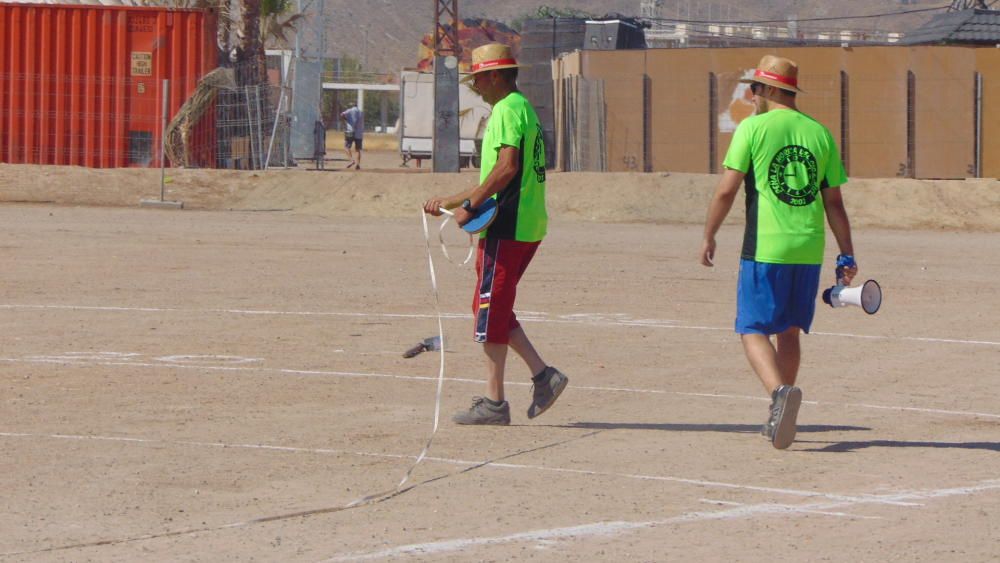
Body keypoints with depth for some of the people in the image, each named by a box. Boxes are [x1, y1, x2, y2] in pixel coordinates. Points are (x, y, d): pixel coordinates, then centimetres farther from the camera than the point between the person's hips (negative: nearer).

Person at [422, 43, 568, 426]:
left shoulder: (508, 110, -10)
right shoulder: (522, 109, 22)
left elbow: (507, 167, -24)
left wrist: (470, 205, -19)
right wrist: (448, 202, 27)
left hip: (507, 228, -10)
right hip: (527, 225, 10)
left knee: (491, 310, -4)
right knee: (491, 308, 14)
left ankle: (494, 402, -1)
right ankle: (543, 375, 10)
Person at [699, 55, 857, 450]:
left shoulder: (753, 128, -4)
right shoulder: (820, 133, 9)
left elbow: (727, 190, -8)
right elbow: (834, 202, 9)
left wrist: (709, 236, 4)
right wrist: (847, 256, 12)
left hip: (764, 249, -5)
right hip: (809, 250, 5)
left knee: (753, 331, -1)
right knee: (789, 332, 17)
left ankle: (781, 391, -27)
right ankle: (780, 418, 20)